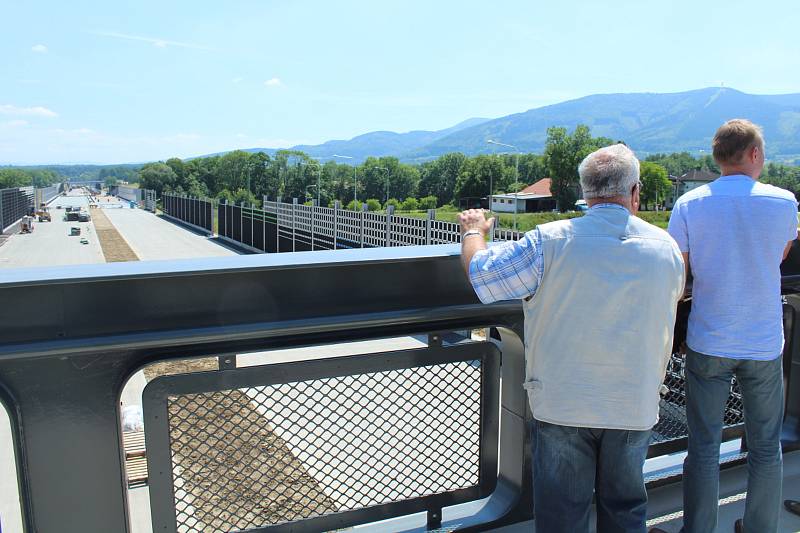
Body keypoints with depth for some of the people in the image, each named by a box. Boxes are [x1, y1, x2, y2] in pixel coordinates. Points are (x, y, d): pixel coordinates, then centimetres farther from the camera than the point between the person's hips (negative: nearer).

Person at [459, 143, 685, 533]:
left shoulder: (551, 242, -18)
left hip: (562, 403, -2)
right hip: (634, 408, 3)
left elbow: (480, 271, -10)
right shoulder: (666, 248, -5)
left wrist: (473, 230, 10)